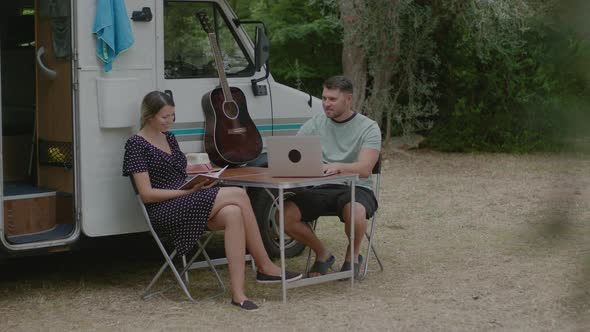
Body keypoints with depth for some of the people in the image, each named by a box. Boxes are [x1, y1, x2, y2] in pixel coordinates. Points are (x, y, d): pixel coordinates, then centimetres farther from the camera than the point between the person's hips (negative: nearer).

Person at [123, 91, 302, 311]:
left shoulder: (169, 138, 18)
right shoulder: (137, 144, -6)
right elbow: (147, 194, -12)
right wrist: (190, 191, -16)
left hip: (184, 204, 7)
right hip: (164, 212, -7)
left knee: (233, 214, -27)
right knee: (238, 195, -23)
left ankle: (237, 292, -31)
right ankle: (265, 267, -15)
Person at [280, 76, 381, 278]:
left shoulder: (368, 128, -4)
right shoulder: (314, 125, 7)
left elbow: (364, 169, -20)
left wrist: (338, 166, -41)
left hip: (356, 188, -3)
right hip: (320, 189, 4)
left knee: (355, 211, -39)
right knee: (285, 214, -23)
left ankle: (353, 255, -4)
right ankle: (322, 254, 5)